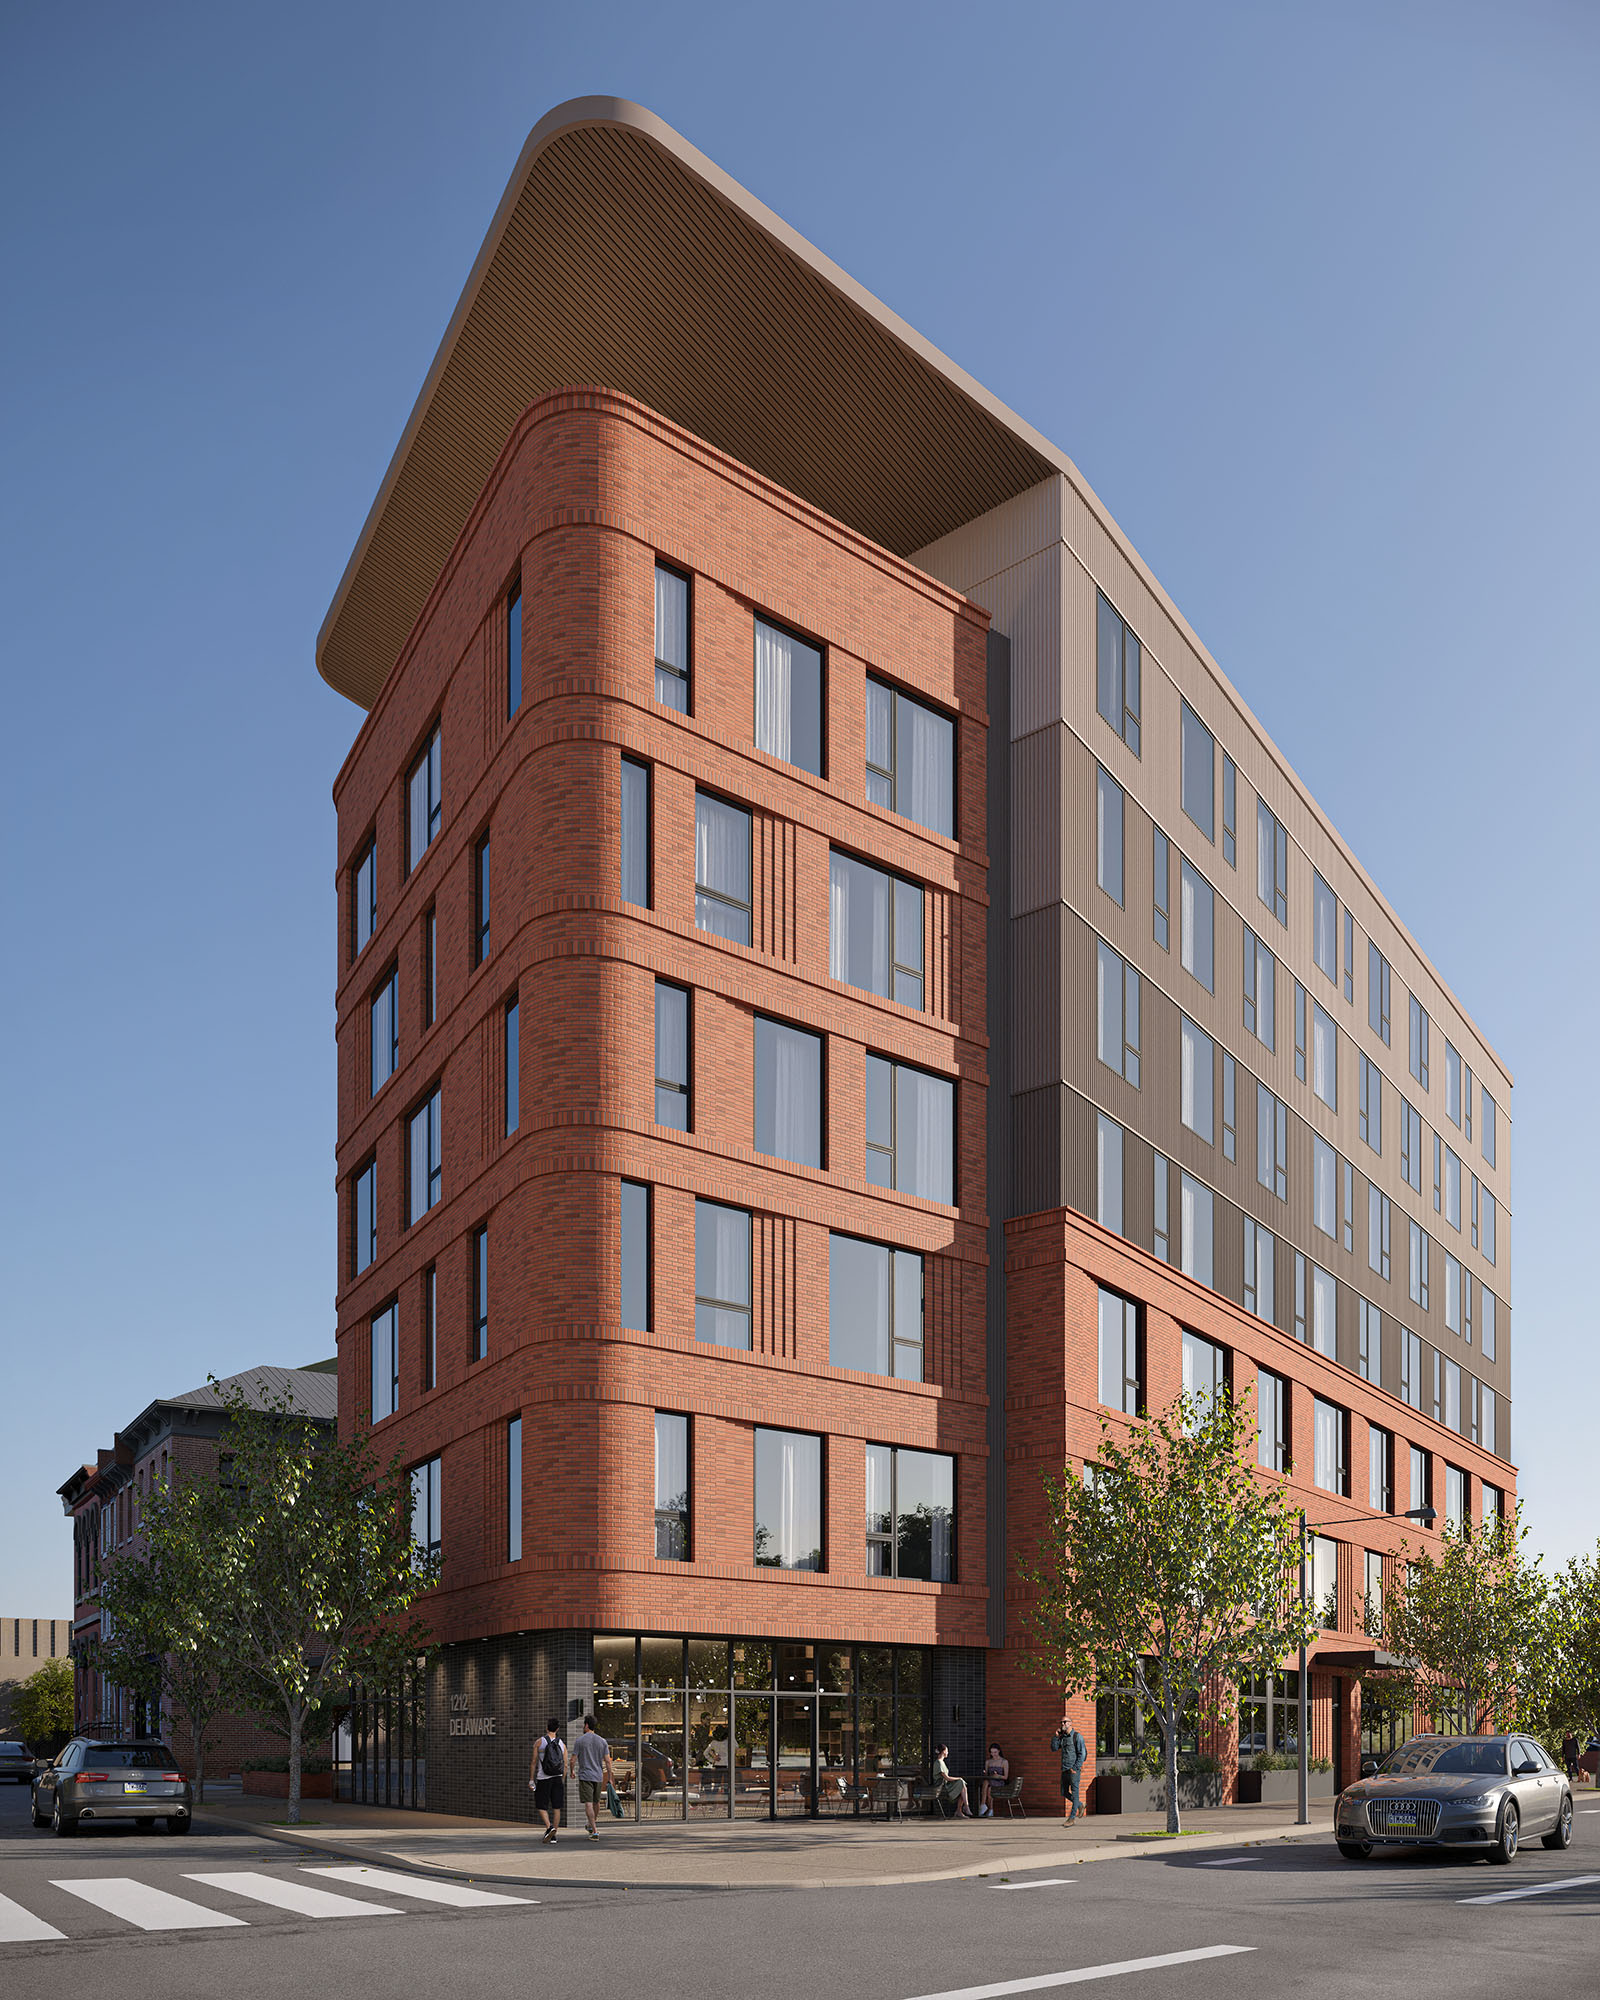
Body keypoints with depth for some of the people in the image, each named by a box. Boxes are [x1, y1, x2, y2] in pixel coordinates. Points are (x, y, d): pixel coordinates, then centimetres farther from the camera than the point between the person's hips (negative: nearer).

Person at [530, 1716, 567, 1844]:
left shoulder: (539, 1742, -2)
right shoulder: (562, 1745, 5)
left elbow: (534, 1762, -3)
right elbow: (565, 1765, 5)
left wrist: (531, 1779, 2)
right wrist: (562, 1781, 15)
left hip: (543, 1779, -2)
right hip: (558, 1778, 2)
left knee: (542, 1806, 6)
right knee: (556, 1807, 6)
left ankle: (549, 1827, -17)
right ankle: (553, 1836, 6)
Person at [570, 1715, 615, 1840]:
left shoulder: (580, 1741, -6)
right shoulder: (602, 1741, 3)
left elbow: (573, 1760, -6)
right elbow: (607, 1761, -1)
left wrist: (572, 1771, 14)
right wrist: (609, 1778, 5)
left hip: (585, 1777, -4)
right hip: (598, 1777, 4)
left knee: (588, 1804, -7)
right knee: (596, 1802, 21)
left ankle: (595, 1831, -17)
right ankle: (591, 1826, 40)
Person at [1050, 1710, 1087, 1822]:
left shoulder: (1077, 1736, -7)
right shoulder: (1062, 1737, 13)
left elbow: (1082, 1753, -12)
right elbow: (1054, 1748, 11)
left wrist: (1075, 1768, -16)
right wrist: (1056, 1736, -1)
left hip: (1074, 1769, -7)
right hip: (1064, 1769, 7)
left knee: (1074, 1793, -4)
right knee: (1064, 1793, 10)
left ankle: (1071, 1818, -1)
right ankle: (1080, 1805, 31)